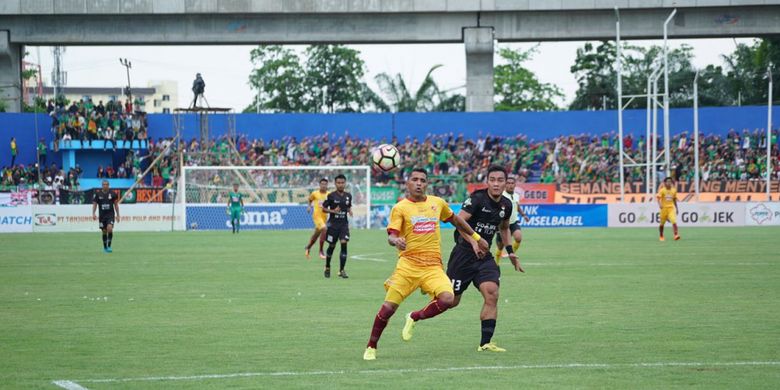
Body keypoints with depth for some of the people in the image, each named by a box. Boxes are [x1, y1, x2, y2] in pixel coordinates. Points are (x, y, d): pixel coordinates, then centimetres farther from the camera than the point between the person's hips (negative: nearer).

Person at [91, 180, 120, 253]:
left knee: (110, 228, -22)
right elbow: (94, 204, 5)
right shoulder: (98, 193, 0)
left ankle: (109, 246, -13)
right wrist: (93, 214, -8)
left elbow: (116, 205, 7)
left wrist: (117, 215, 6)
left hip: (110, 214, -1)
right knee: (104, 232, 7)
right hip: (102, 215, 2)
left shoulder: (112, 194, -1)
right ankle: (105, 247, 23)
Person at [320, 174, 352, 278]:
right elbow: (324, 208, -2)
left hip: (344, 224, 2)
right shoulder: (331, 196, -6)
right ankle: (327, 268, 32)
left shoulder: (348, 196, 5)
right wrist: (333, 211, -18)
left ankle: (341, 270, -8)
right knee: (332, 246, 9)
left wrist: (350, 211, -3)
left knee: (344, 243, -13)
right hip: (333, 224, -2)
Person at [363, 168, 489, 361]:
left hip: (433, 267, 3)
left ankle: (414, 318, 5)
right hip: (408, 264, -3)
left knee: (447, 299, -23)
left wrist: (476, 238, 33)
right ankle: (371, 347, 12)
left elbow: (456, 221, 30)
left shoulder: (438, 203, 13)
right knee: (388, 307, -10)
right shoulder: (400, 208, 1)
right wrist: (396, 241, -33)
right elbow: (391, 236, -10)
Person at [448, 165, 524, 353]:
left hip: (484, 256, 5)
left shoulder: (506, 205, 6)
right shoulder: (478, 198, -16)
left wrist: (511, 252, 20)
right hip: (464, 253, -5)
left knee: (492, 294, -16)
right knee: (451, 301, 1)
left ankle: (485, 343, -13)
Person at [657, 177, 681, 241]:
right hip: (664, 208, -2)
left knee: (674, 221, -19)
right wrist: (660, 204, -32)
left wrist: (676, 208, 19)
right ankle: (661, 236, 29)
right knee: (662, 223, 10)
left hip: (671, 208, 2)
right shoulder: (662, 190, -5)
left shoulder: (674, 190, 6)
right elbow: (658, 198, -13)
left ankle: (676, 235, -26)